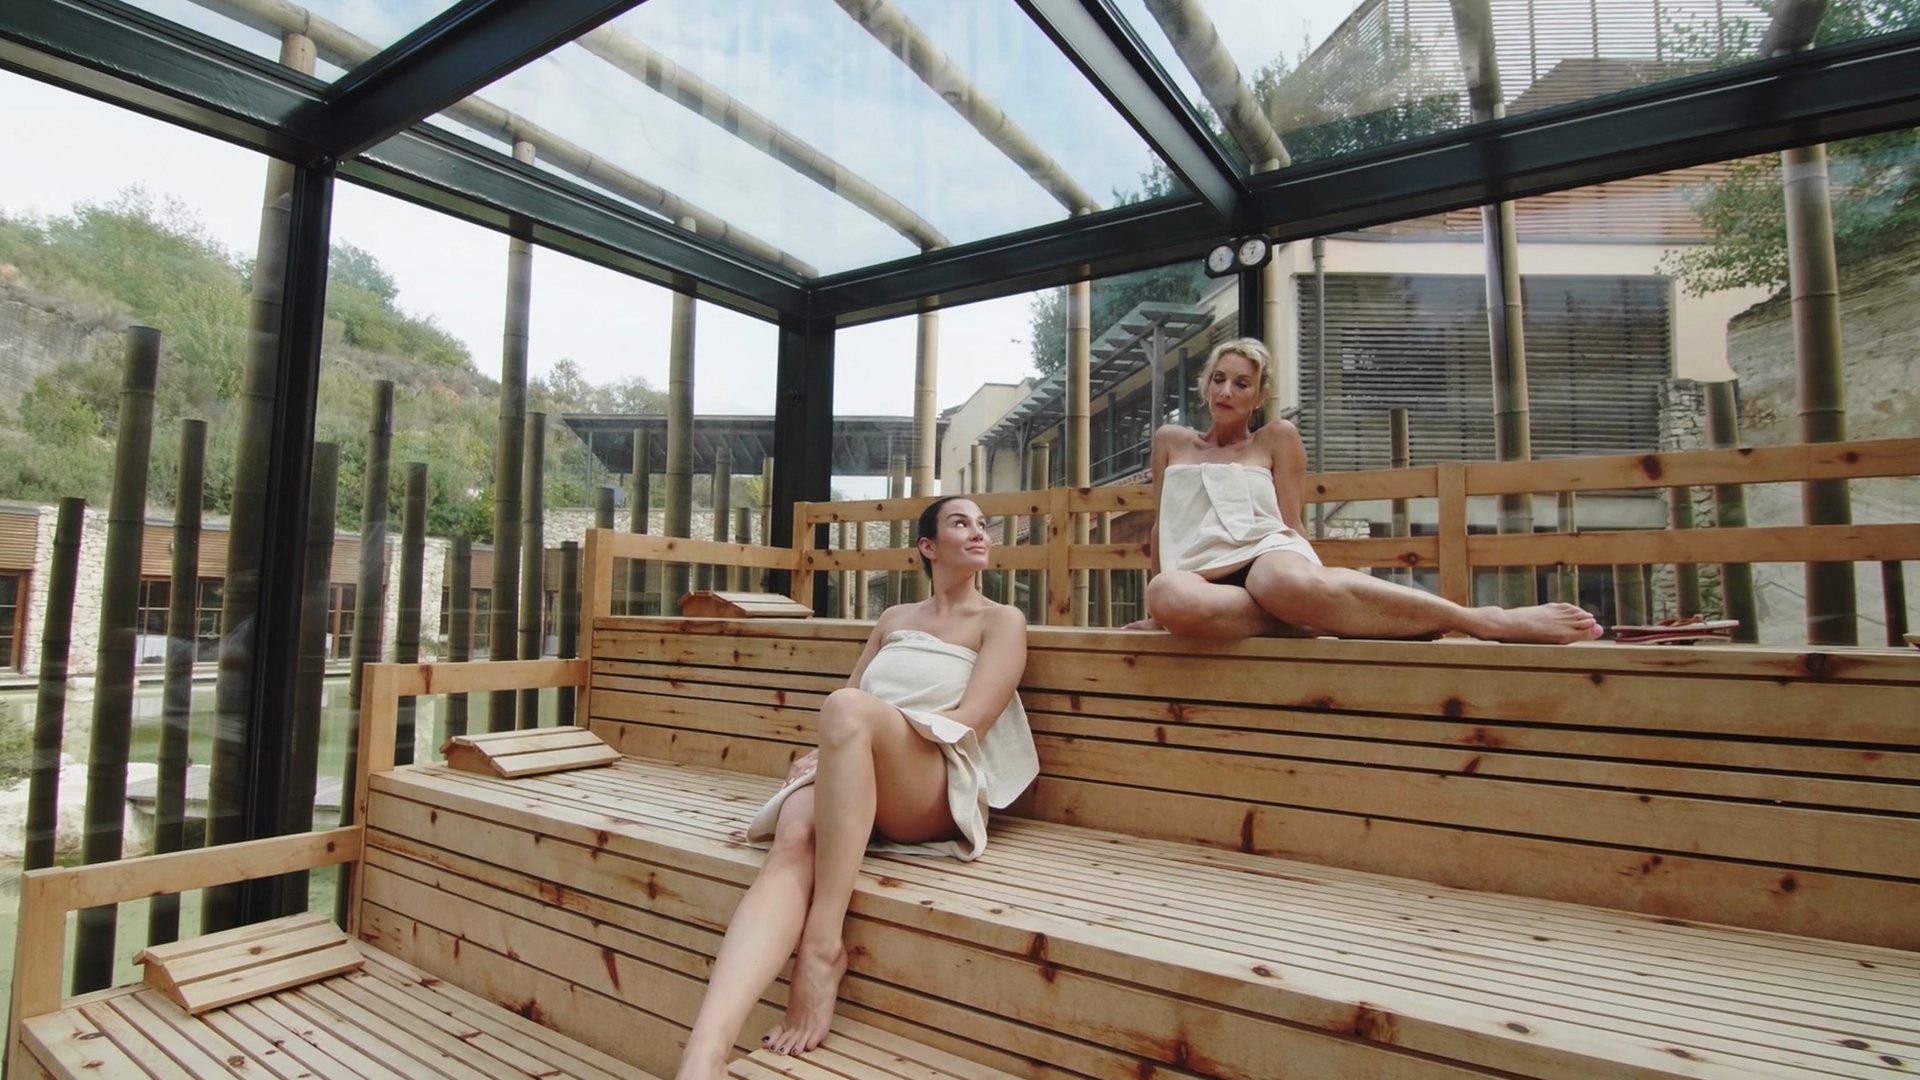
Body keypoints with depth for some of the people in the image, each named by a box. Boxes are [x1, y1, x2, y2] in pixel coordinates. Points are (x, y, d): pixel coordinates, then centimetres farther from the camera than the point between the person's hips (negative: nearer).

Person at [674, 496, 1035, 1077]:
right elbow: (847, 697, 25)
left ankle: (824, 945, -32)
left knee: (848, 708, -35)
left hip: (943, 790, -3)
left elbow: (968, 722, -3)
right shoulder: (893, 619, 27)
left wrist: (850, 732, -11)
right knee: (793, 842, -32)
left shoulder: (1001, 620, 11)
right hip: (848, 780, 4)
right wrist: (829, 751, -1)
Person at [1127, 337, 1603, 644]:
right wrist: (1157, 613, 19)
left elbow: (1290, 524, 13)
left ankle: (1486, 621, -34)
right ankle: (1304, 619, -29)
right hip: (1198, 572, 1)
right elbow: (1162, 526, 22)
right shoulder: (1170, 440, 23)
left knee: (1287, 582, -43)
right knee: (1166, 595, -42)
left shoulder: (1277, 438, 19)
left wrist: (1315, 578, -3)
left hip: (1267, 551, 0)